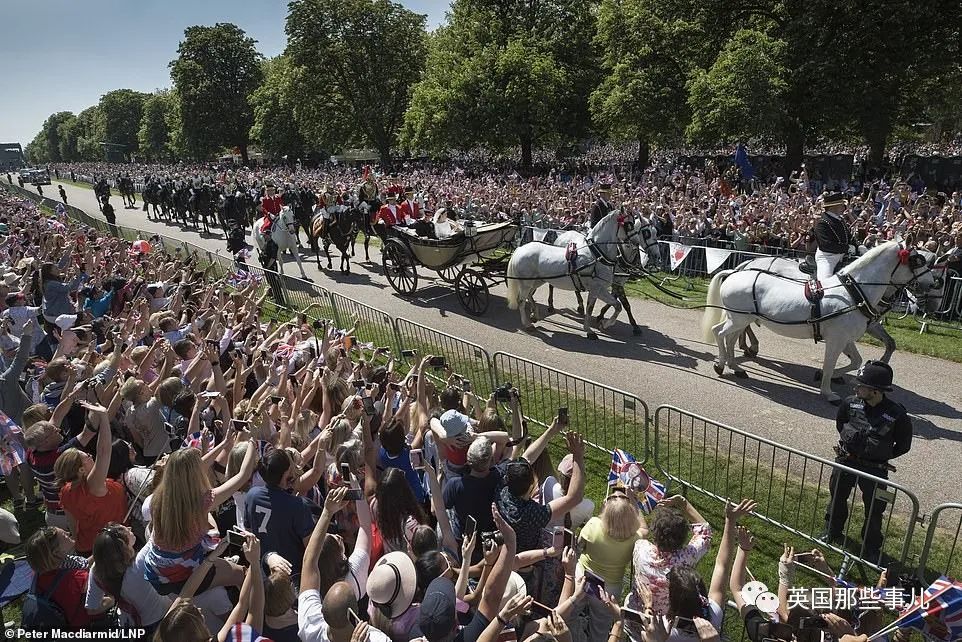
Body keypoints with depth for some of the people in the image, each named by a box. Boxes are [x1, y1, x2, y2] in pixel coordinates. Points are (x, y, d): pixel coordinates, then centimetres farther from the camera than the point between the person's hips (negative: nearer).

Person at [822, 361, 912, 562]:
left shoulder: (896, 414, -19)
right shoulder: (851, 404, -12)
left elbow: (903, 445, -2)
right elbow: (840, 423, 12)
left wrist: (882, 456, -2)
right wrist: (849, 443, 9)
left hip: (875, 468, -3)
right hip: (846, 460, 3)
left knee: (874, 509, 10)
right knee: (837, 498, 20)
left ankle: (871, 548, 32)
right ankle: (833, 532, 43)